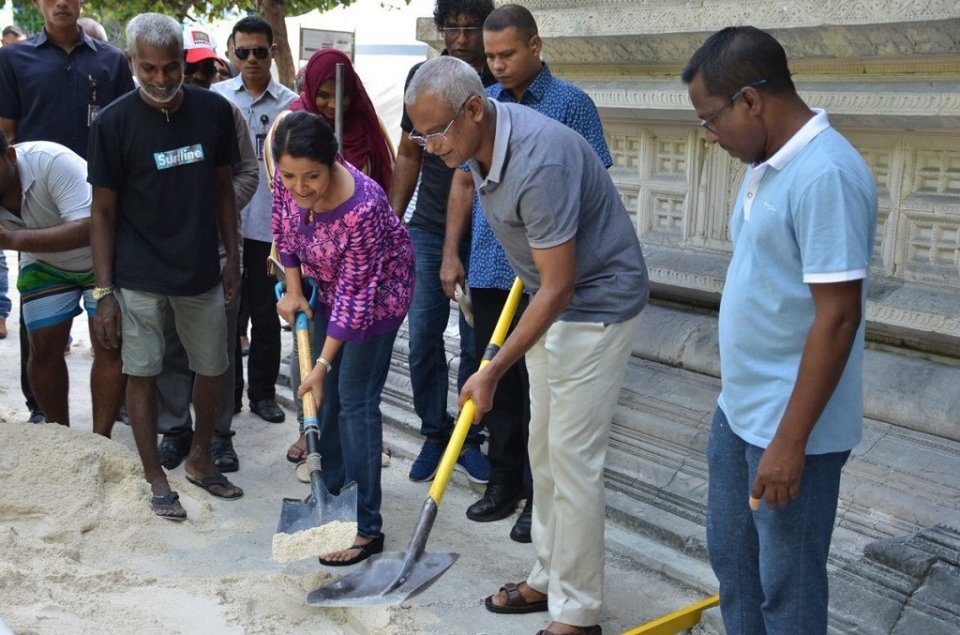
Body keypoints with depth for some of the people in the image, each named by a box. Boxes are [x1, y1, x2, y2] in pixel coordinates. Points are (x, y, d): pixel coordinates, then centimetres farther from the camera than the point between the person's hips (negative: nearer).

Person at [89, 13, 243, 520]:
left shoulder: (214, 111, -2)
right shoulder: (113, 123, -10)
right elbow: (104, 211, -6)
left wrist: (232, 257, 7)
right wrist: (103, 292, -9)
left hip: (201, 270, 3)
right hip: (138, 276, -3)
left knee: (214, 370, 11)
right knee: (142, 374, 5)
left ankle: (200, 458, 34)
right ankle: (155, 477, 22)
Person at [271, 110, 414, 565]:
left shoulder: (361, 209, -39)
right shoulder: (288, 180, -21)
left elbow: (354, 295, -30)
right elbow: (283, 227, 2)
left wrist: (323, 363, -25)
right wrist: (293, 289, -3)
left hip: (375, 293, -7)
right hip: (326, 285, 7)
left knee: (355, 402, -8)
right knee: (323, 395, 15)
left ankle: (365, 527, 0)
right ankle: (330, 491, 34)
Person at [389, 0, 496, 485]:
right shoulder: (421, 78, 5)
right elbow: (409, 155, 12)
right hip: (427, 231, 3)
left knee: (476, 345, 6)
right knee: (422, 340, 5)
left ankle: (470, 439, 22)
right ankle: (435, 435, 21)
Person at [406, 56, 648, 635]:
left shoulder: (540, 164, -31)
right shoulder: (478, 144, -3)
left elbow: (558, 288, -29)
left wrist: (491, 374, -25)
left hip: (597, 306, -9)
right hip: (551, 299, 9)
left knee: (573, 457, -6)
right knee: (544, 450, 14)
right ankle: (550, 578, 27)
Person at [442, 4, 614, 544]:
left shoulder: (571, 104, -5)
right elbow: (463, 183, 14)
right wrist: (451, 254, 8)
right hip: (487, 270, 5)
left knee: (539, 386, 1)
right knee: (497, 380, 12)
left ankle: (540, 496, 13)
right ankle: (504, 481, 26)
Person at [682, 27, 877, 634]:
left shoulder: (825, 173, -23)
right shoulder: (768, 164, 7)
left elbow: (836, 318, -25)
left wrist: (790, 441, -23)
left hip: (790, 427, -9)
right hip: (738, 410, 9)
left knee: (787, 585, 7)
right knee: (731, 557, 21)